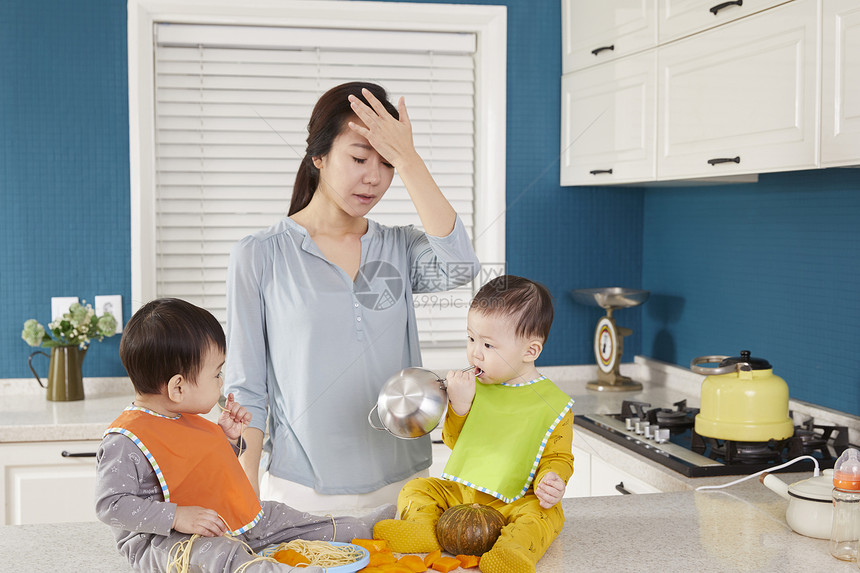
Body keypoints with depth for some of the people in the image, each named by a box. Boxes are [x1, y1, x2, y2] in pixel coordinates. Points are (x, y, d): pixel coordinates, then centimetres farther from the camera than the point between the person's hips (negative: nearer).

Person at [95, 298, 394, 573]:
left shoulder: (186, 419, 11)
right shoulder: (125, 440, -22)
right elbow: (110, 505, -26)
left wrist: (228, 439, 7)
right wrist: (178, 517, -31)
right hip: (164, 540, -9)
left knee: (279, 517, 11)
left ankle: (365, 528, 24)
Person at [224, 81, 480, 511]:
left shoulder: (400, 249, 5)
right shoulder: (259, 257, -3)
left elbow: (459, 266, -18)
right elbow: (246, 390, -2)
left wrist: (406, 157, -15)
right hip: (302, 492, -2)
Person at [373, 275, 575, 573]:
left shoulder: (551, 403, -5)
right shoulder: (473, 386, 6)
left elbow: (558, 457, 1)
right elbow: (453, 441, 8)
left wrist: (549, 480, -23)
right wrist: (459, 405, -11)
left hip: (514, 501, -4)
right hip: (458, 491, 5)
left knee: (545, 513, -31)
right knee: (416, 489, -8)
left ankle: (513, 548, -54)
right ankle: (423, 528, -33)